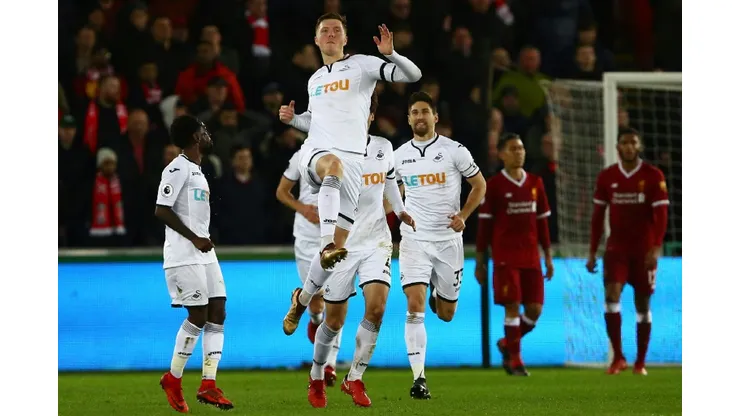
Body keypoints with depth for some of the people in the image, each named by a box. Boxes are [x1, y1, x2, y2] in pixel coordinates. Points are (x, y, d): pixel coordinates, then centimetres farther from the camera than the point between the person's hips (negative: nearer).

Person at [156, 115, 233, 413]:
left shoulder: (196, 170, 19)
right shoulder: (178, 169, -12)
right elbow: (162, 210, -18)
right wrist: (194, 238, -19)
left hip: (204, 253, 10)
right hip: (184, 256, -10)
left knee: (217, 313, 2)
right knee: (198, 316, -9)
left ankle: (208, 385, 1)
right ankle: (173, 379, 5)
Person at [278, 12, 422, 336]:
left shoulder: (362, 65, 6)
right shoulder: (314, 80, 22)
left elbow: (413, 75, -4)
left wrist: (390, 54, -21)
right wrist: (293, 119, 16)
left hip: (352, 160, -1)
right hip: (315, 152, 1)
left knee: (338, 245, -1)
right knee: (334, 164, -40)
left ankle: (303, 298, 22)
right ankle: (326, 245, -54)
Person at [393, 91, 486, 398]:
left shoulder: (454, 151, -3)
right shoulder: (399, 156, 5)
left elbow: (479, 185, 6)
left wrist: (463, 215, -8)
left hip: (448, 239, 0)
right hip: (414, 240, 0)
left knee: (446, 314, 8)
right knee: (415, 305, -16)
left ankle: (438, 297, 48)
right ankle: (419, 378, -17)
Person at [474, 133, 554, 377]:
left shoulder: (535, 183, 10)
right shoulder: (494, 186, -2)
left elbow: (542, 221, 15)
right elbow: (484, 225, -1)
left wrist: (548, 256, 13)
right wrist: (479, 261, -2)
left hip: (531, 256, 4)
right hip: (505, 257, -4)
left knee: (535, 309, 1)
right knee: (512, 306, -8)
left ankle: (507, 343, 25)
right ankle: (515, 360, 2)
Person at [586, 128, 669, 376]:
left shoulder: (653, 176, -5)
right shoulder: (606, 177, 4)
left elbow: (661, 214, -8)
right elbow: (598, 216, 9)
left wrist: (656, 248, -19)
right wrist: (592, 252, 7)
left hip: (644, 250, -1)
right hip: (617, 248, 1)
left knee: (643, 304, 4)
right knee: (611, 295, -17)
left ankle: (640, 362, 13)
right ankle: (618, 357, -10)